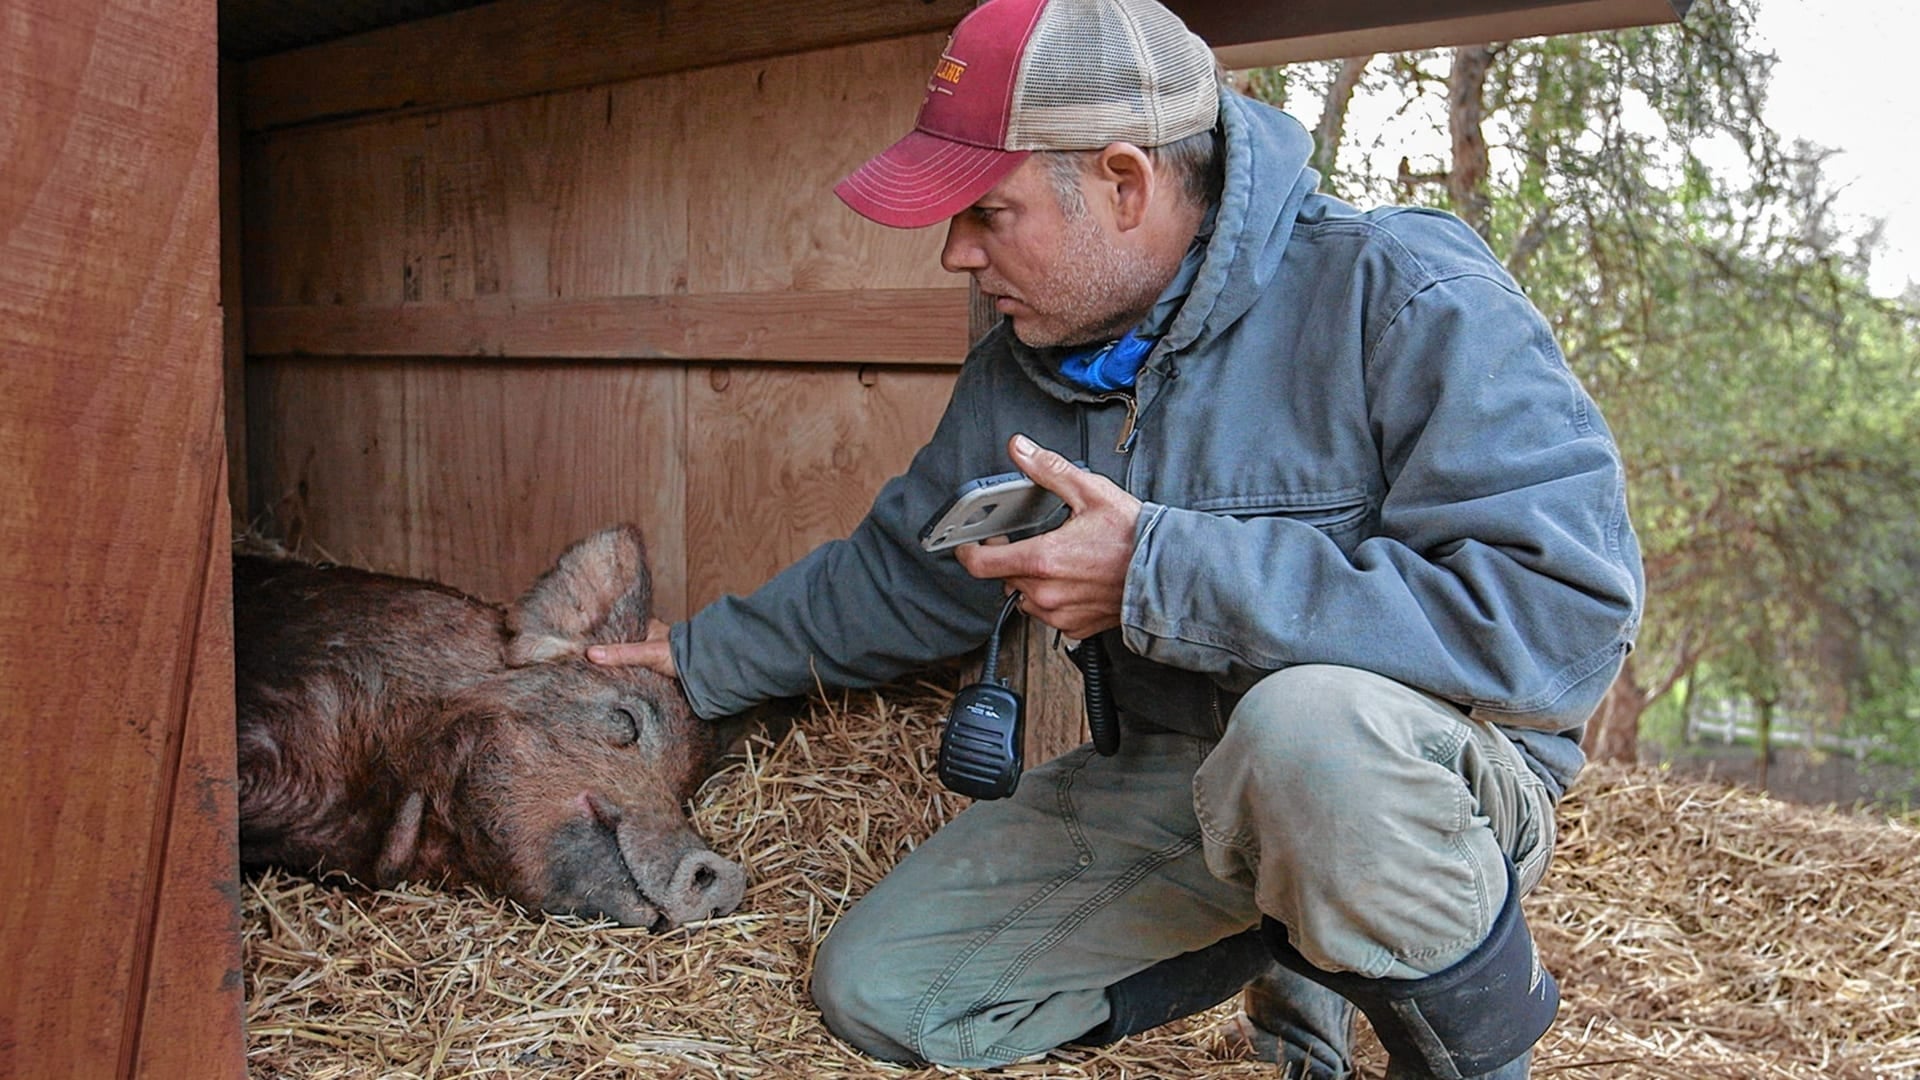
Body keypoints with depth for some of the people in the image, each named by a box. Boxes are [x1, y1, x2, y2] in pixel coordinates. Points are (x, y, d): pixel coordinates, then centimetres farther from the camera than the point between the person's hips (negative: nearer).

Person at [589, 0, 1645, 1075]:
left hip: (1435, 772, -7)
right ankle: (1298, 950, 12)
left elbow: (1569, 609, -33)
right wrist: (705, 657, 24)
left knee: (1308, 727, -42)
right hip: (1175, 781, 7)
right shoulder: (1018, 373, 2)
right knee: (877, 991, 0)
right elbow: (900, 573, 19)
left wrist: (1159, 573, -31)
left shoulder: (1400, 295, -22)